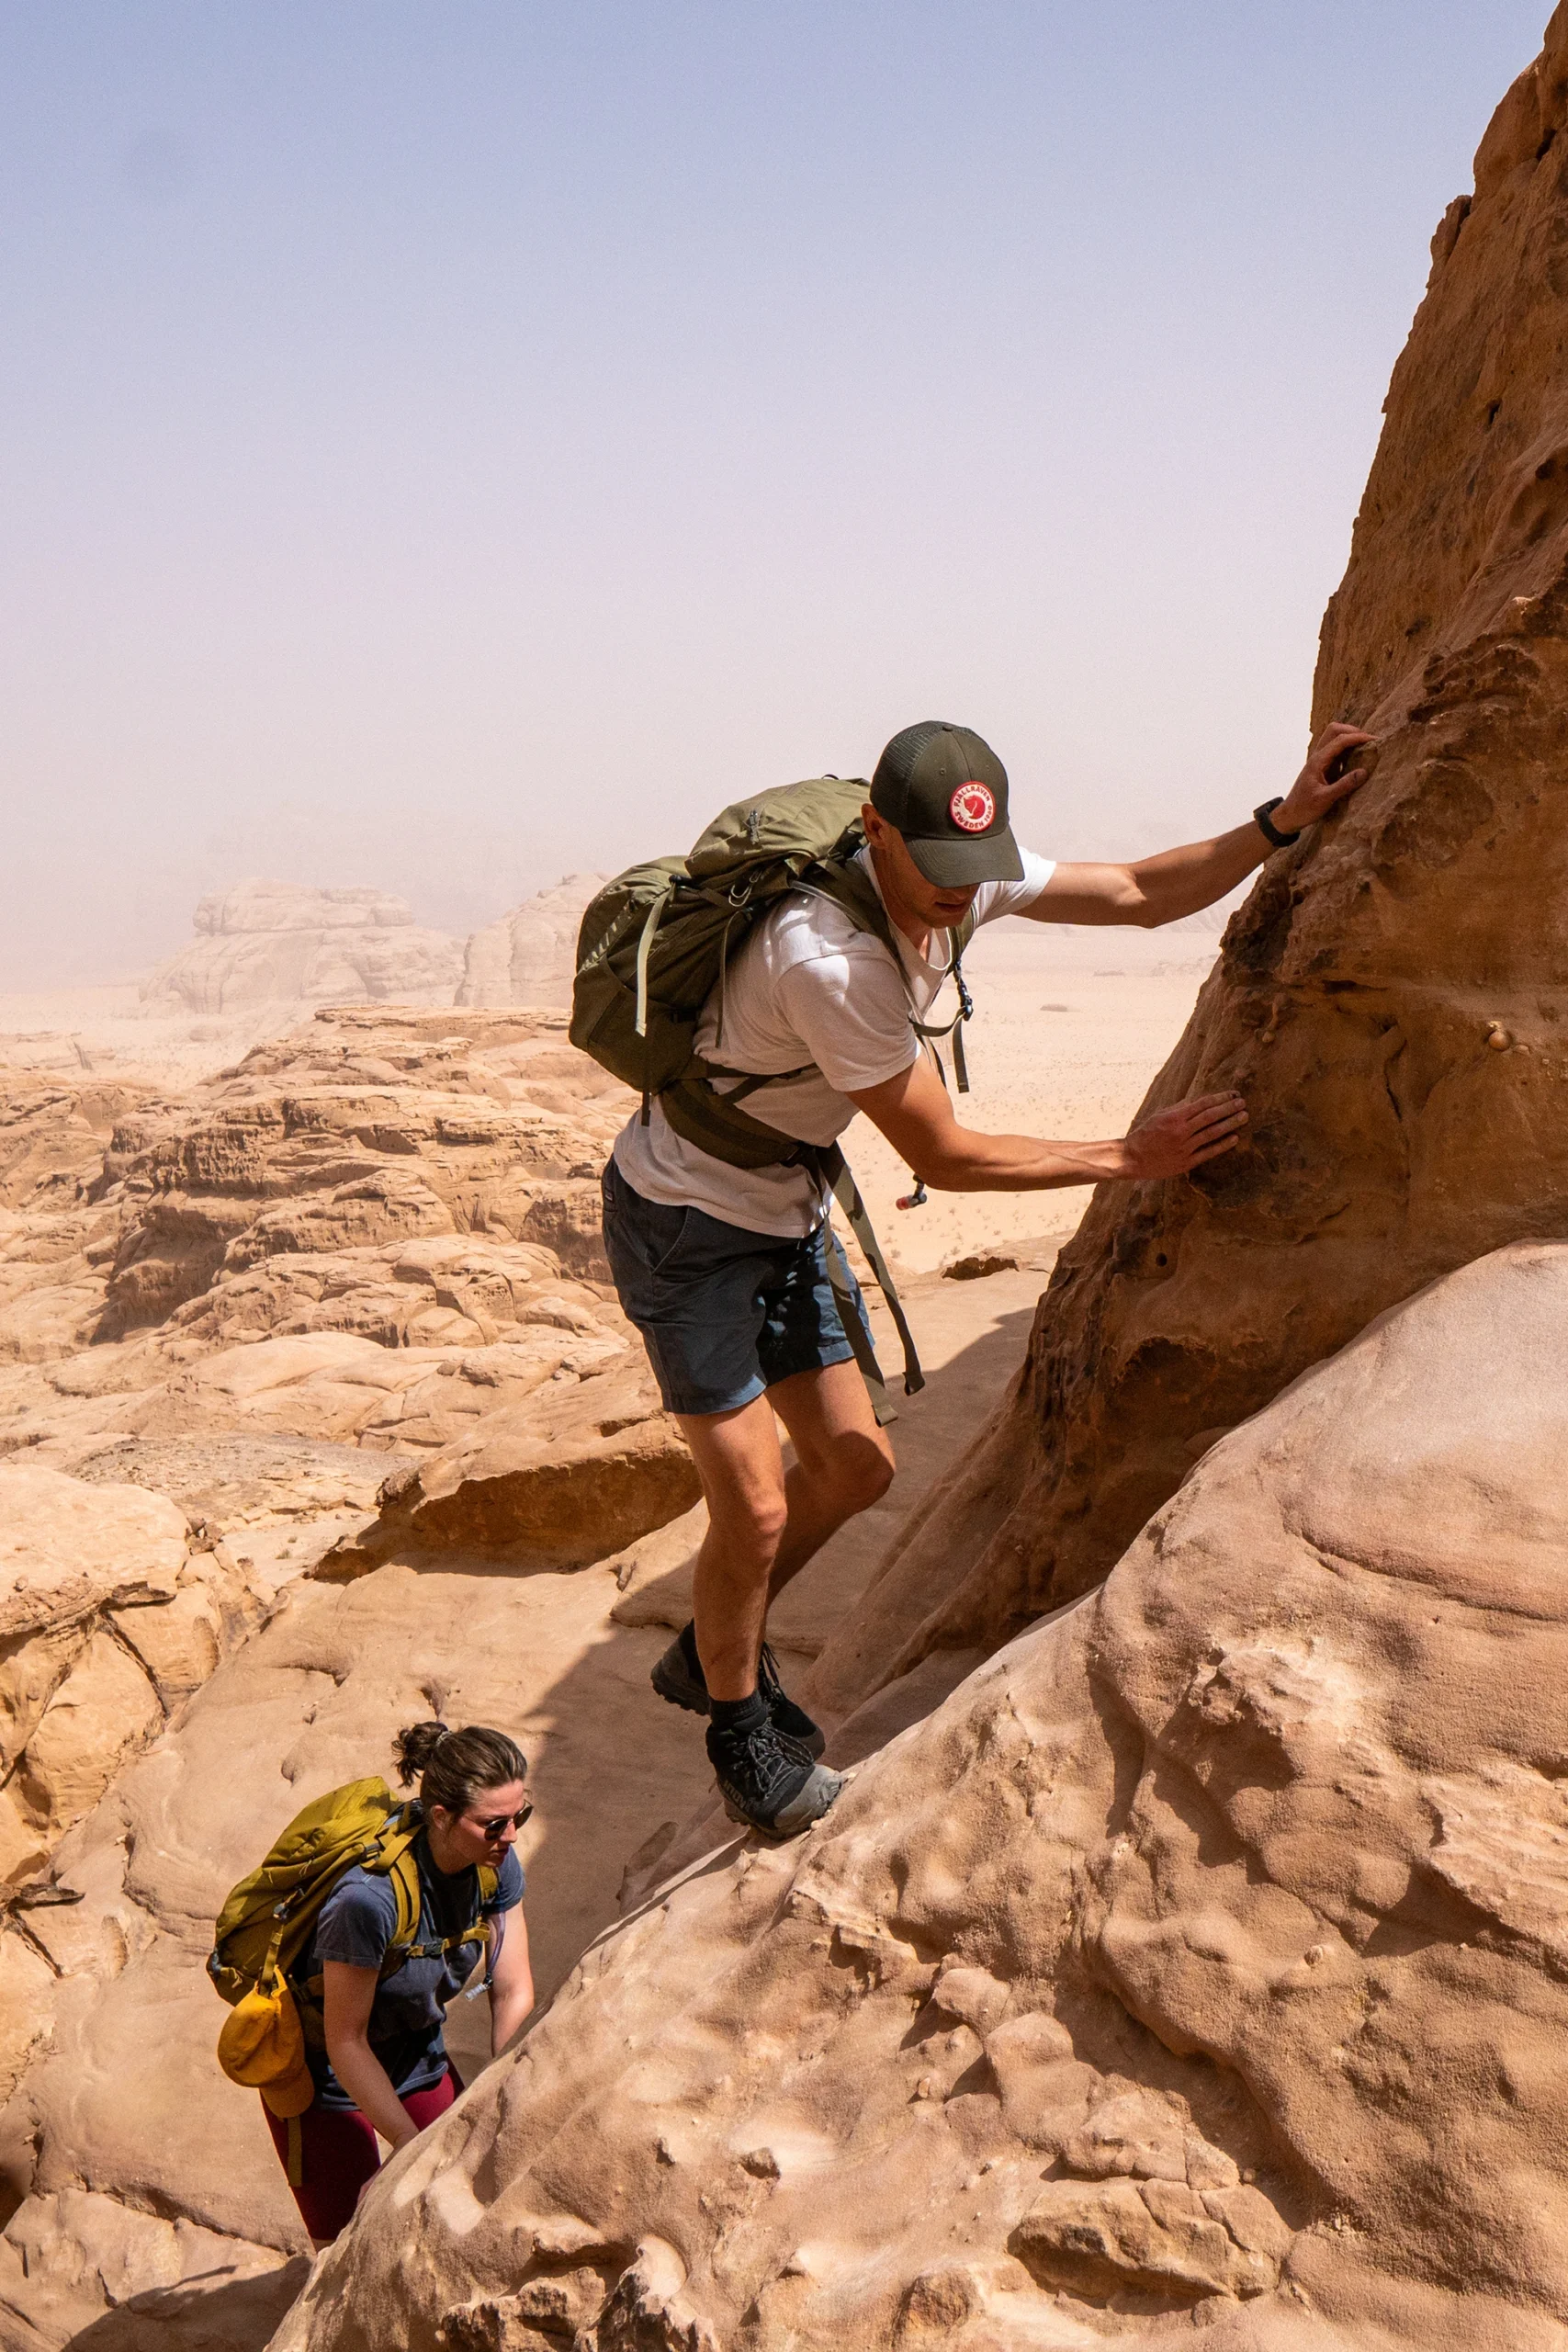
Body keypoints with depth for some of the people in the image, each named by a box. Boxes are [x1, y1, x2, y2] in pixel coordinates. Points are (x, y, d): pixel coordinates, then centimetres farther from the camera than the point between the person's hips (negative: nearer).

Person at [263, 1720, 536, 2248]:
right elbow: (346, 2044, -26)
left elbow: (514, 1993, -8)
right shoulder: (369, 1897, -36)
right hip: (327, 2079, -5)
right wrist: (414, 2147, -22)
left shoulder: (496, 1864, -17)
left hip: (418, 2059, 6)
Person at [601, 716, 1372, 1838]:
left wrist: (1285, 819, -9)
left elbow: (1141, 892, 2)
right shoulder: (831, 958, -34)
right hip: (683, 1224, -8)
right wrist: (1134, 1158, -20)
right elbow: (945, 1158, -25)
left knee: (854, 1466, 12)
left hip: (782, 1215, 8)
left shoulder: (958, 872, -9)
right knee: (754, 1506, -8)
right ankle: (741, 1732, 20)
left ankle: (714, 1654, 35)